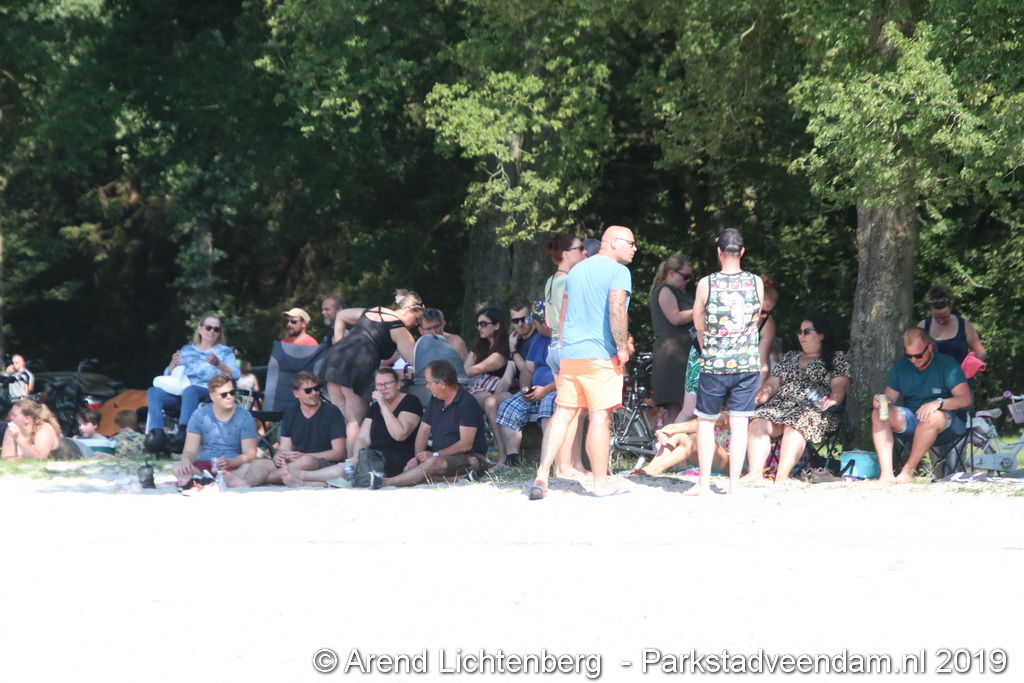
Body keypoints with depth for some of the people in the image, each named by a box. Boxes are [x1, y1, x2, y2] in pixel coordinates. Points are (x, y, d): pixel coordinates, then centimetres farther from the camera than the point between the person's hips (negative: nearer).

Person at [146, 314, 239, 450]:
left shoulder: (224, 351, 21)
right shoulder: (187, 350, 28)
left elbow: (236, 374, 3)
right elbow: (167, 375, 22)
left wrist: (218, 364, -14)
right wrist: (173, 364, -1)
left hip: (208, 392, -4)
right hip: (179, 391, 4)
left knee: (190, 390, -40)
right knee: (153, 392, -25)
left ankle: (183, 431, -55)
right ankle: (157, 434, -41)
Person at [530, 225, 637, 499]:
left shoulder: (576, 270, 17)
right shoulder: (618, 272, -6)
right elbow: (616, 312, -19)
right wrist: (623, 347, -11)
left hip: (570, 353, 7)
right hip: (601, 354, -7)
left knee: (562, 414, 5)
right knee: (600, 416, -2)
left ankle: (542, 476, -4)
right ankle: (601, 483, 1)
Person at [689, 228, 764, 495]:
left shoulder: (706, 284, -6)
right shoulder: (756, 283, -1)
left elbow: (698, 323, 6)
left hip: (714, 363, -1)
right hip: (748, 362, 1)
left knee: (705, 421, 10)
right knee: (739, 422, 3)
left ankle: (704, 481, 8)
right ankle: (734, 482, 2)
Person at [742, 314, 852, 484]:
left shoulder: (837, 358, 15)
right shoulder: (789, 358, 30)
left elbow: (839, 386, 1)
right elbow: (772, 384, 22)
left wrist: (832, 401, -21)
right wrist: (757, 399, 2)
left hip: (814, 408, -5)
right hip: (780, 405, 5)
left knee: (794, 426, -39)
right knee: (759, 423, -28)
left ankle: (782, 477, -50)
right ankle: (755, 472, -42)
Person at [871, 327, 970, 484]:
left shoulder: (947, 364, -6)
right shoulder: (902, 366, 10)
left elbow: (965, 399, -15)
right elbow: (890, 396, 8)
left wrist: (939, 403, -33)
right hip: (911, 421, 5)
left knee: (933, 417, -40)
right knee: (878, 414, -20)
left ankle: (908, 470, -29)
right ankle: (886, 473, -35)